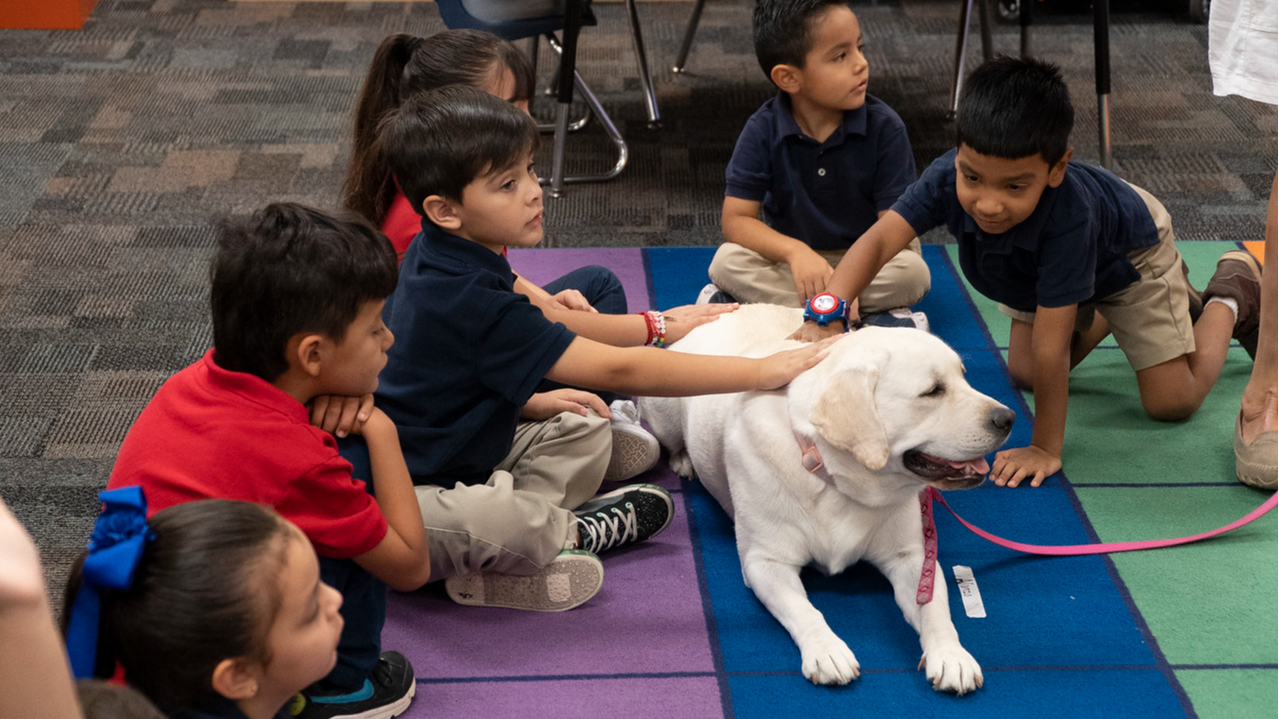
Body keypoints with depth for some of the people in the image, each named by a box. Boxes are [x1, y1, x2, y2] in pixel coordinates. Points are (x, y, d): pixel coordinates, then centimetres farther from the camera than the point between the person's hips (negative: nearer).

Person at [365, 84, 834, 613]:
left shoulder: (430, 255, 1)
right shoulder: (469, 302, -30)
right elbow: (616, 371, -30)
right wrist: (761, 371, -27)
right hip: (400, 501, -10)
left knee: (582, 431, 11)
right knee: (501, 517, -37)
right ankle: (570, 532, -6)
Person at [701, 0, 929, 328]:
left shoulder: (885, 127, -15)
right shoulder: (764, 130, -13)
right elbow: (736, 220, -14)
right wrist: (795, 251, -33)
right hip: (792, 255, 1)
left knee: (913, 271, -31)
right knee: (727, 262, -26)